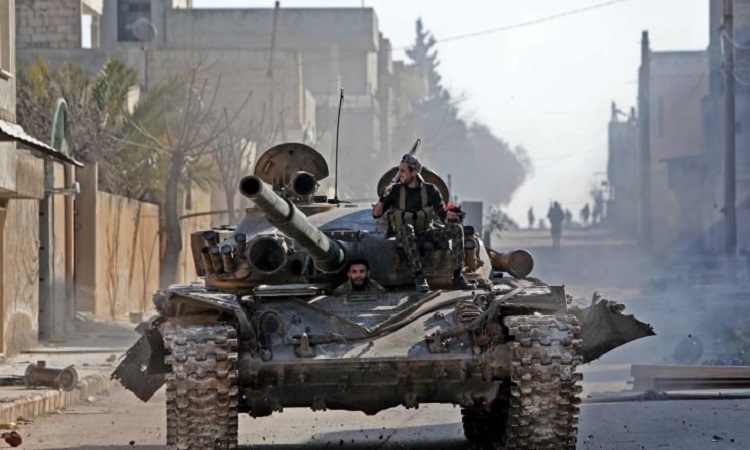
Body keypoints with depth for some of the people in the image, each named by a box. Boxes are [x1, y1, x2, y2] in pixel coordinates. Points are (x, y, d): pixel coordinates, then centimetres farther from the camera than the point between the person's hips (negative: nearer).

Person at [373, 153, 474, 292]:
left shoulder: (430, 190, 0)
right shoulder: (395, 190, -2)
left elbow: (443, 215, 0)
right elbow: (376, 214, -3)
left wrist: (449, 217, -25)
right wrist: (383, 199, -23)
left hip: (427, 233, 2)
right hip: (404, 235, -2)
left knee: (457, 229, -21)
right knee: (407, 228, -38)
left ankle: (457, 276, -21)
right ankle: (418, 276, -40)